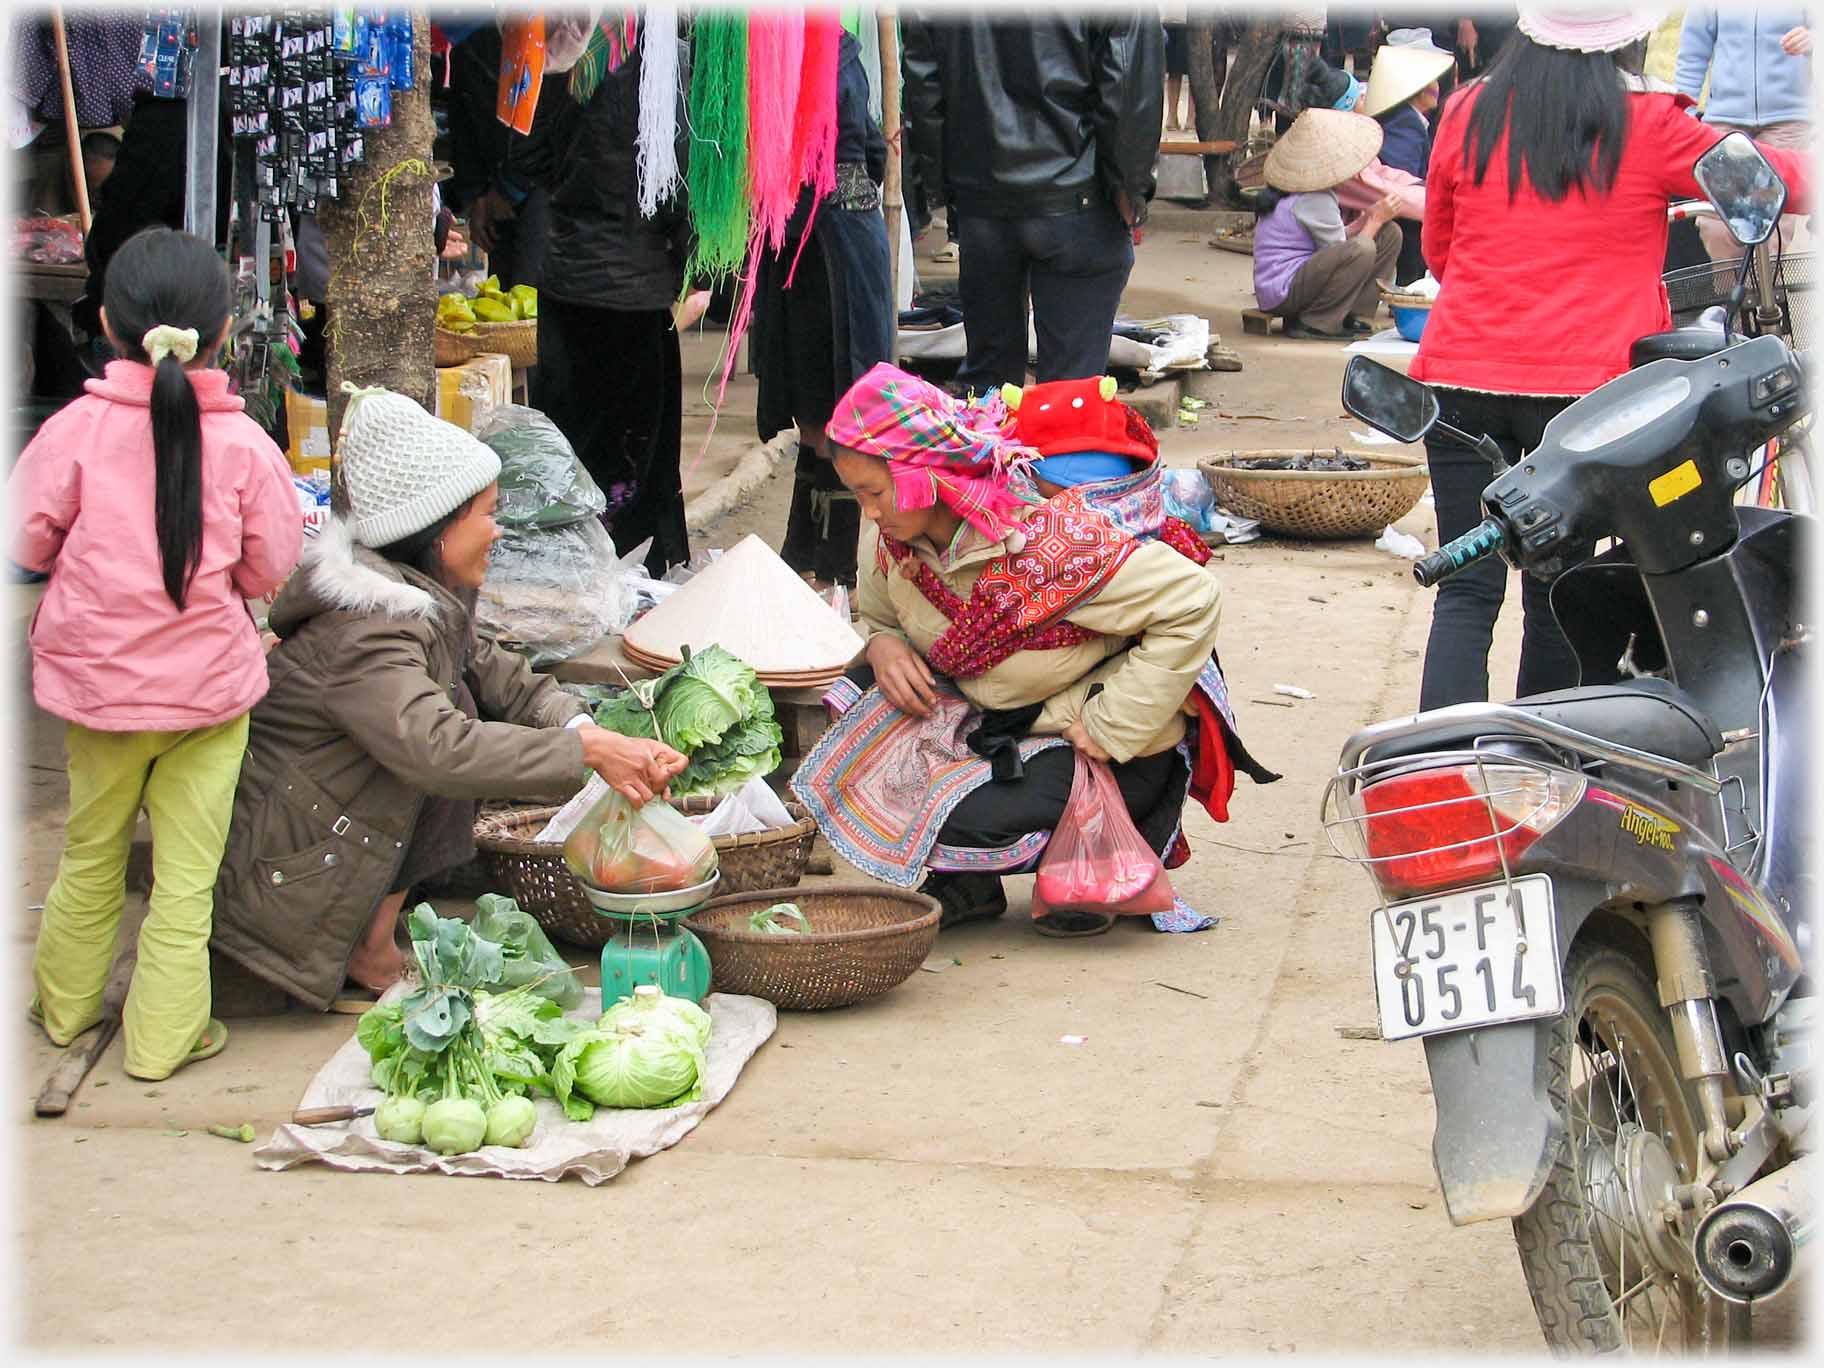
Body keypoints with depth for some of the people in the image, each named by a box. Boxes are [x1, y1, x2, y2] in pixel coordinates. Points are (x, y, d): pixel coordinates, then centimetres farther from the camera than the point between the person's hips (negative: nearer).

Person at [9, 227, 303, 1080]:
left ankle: (65, 1005, 35)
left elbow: (28, 542, -5)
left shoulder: (76, 430, -13)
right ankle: (162, 1036, 17)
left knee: (90, 857, 20)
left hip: (98, 681, 1)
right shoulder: (245, 444, -12)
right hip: (210, 685, -1)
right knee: (185, 873, 9)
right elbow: (269, 569, -4)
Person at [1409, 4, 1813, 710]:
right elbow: (1784, 181, 7)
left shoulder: (1468, 114, 4)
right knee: (1556, 592, 10)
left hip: (1461, 375, 2)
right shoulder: (1647, 128, -5)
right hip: (1580, 383, -2)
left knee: (1467, 590, 3)